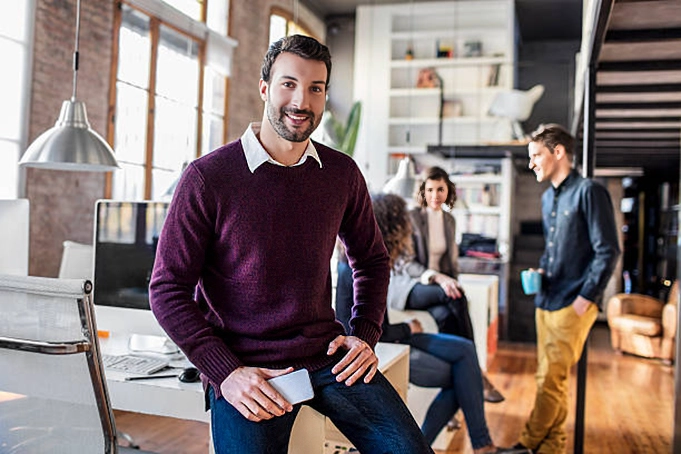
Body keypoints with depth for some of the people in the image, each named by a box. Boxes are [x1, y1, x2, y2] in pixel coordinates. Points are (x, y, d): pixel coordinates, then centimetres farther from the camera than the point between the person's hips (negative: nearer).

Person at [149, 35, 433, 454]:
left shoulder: (342, 174, 4)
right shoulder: (207, 178, -9)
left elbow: (372, 260, 17)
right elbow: (168, 290, -7)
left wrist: (365, 335, 3)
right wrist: (226, 372, -15)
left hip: (327, 354, 4)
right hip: (243, 368, -3)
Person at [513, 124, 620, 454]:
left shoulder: (588, 191, -10)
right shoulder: (548, 197, 15)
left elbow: (607, 251, -13)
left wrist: (585, 297, -15)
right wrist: (541, 270, 7)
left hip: (572, 303, -8)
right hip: (546, 300, 8)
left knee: (550, 379, -4)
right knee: (548, 377, 12)